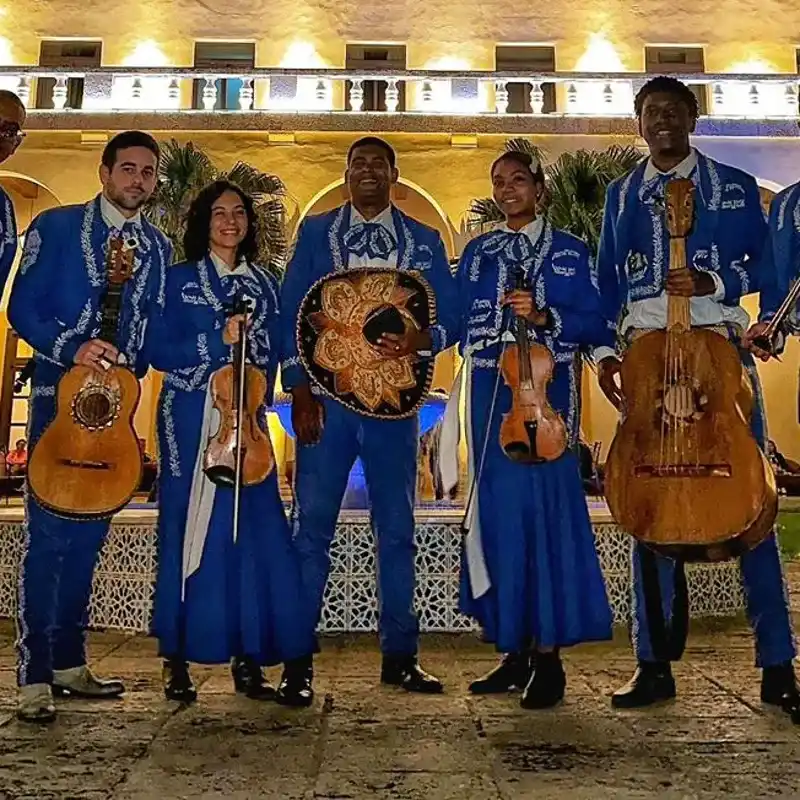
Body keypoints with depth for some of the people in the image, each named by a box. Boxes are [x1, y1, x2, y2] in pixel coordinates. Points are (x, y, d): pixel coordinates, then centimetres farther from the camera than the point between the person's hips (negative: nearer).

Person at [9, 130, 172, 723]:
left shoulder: (159, 247, 12)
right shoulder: (55, 227, 2)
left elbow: (157, 328, 12)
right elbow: (21, 308, -3)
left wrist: (133, 368, -5)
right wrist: (70, 349, -17)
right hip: (61, 397, -4)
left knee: (89, 534, 9)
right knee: (48, 533, -6)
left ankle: (70, 663, 21)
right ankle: (35, 678, 4)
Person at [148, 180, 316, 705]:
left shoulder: (264, 283, 14)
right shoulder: (181, 279, 5)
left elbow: (272, 356, 14)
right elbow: (160, 352, -3)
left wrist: (258, 404, 1)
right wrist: (218, 341, -14)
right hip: (192, 421, -3)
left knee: (254, 534, -2)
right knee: (187, 534, -1)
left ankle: (248, 659, 9)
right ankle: (177, 659, 10)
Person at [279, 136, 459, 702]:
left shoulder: (424, 241, 12)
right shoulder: (316, 231, 11)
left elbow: (450, 316, 7)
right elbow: (291, 312, 5)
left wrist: (419, 341, -15)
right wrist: (300, 389, -5)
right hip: (325, 396, -1)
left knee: (397, 528, 6)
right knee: (312, 524, -2)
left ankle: (400, 655, 18)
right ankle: (299, 657, 9)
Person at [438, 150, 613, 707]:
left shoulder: (569, 252, 9)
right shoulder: (478, 252, 17)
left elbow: (597, 327, 1)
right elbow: (464, 325, 16)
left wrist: (542, 317, -13)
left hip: (547, 392, -3)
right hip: (492, 393, 3)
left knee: (544, 508, -8)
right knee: (498, 511, 1)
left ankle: (549, 655, 2)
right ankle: (515, 651, 12)